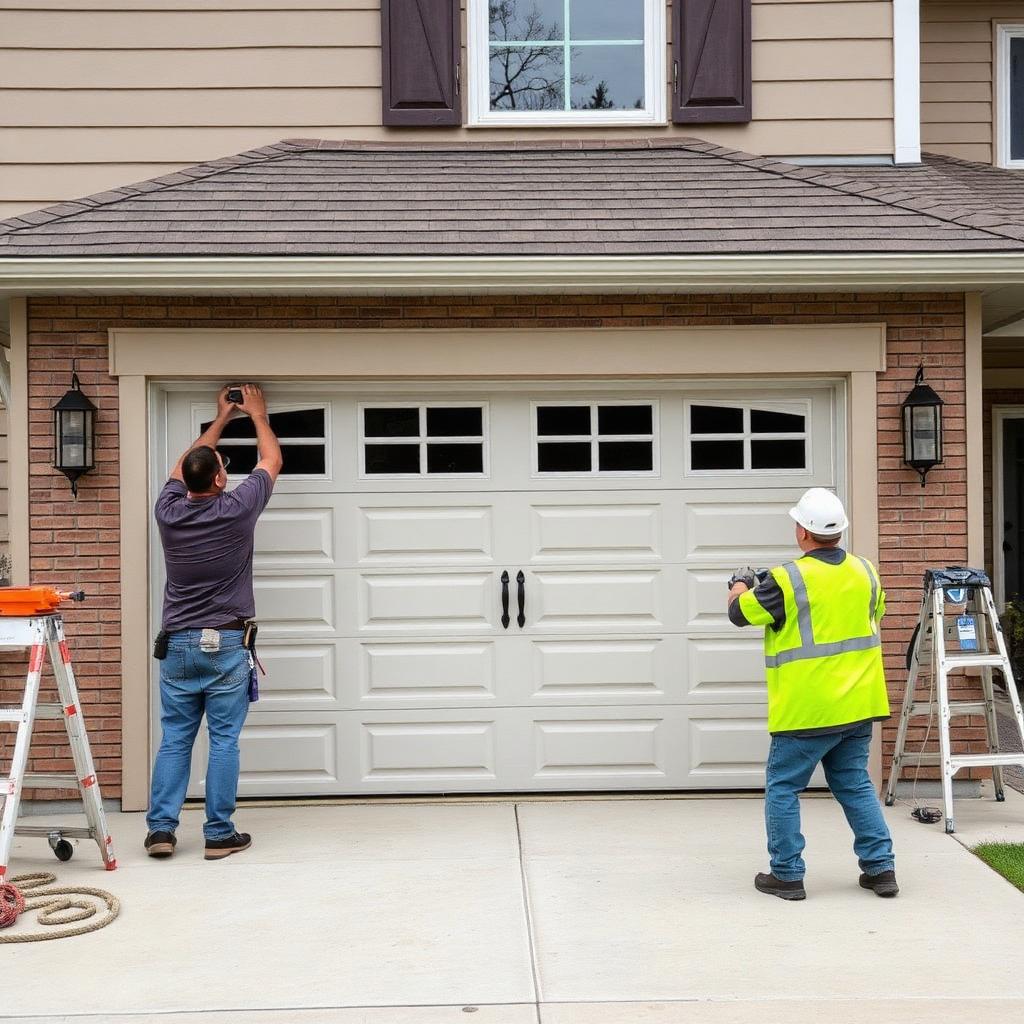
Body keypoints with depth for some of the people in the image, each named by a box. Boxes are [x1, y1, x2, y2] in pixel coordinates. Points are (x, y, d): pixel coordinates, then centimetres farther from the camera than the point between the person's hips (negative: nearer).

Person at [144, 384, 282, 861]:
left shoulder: (169, 511, 1)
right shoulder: (237, 509, -9)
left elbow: (183, 467, 23)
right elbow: (271, 460, 9)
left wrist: (221, 419, 31)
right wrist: (258, 415, 25)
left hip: (178, 645, 3)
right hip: (225, 644, -3)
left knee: (174, 739, 7)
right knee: (224, 741, 1)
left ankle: (161, 828, 4)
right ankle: (219, 834, 3)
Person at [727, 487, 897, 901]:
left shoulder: (787, 580, -16)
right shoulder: (865, 572, 3)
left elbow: (740, 613, -1)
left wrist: (740, 586, 21)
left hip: (807, 710, -6)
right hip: (858, 707, 6)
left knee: (782, 788, 7)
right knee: (855, 784, 17)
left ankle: (787, 875, 11)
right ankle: (881, 867, 16)